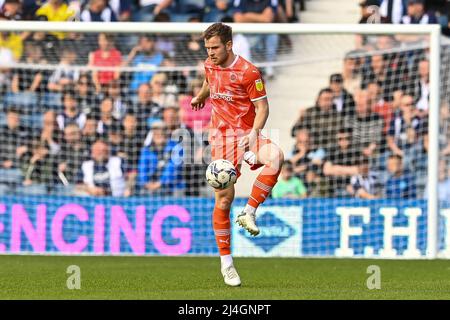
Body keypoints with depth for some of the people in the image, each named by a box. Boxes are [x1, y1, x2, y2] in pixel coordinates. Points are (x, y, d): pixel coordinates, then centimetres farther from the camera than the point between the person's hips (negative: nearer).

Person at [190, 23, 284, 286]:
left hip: (247, 134, -3)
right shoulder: (210, 65, 6)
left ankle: (249, 213, -25)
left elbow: (262, 107, -9)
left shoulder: (248, 72, -11)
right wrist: (199, 97, 51)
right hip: (221, 136, 3)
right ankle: (226, 262, 5)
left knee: (276, 157, -37)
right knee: (224, 198, -4)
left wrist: (254, 132, -25)